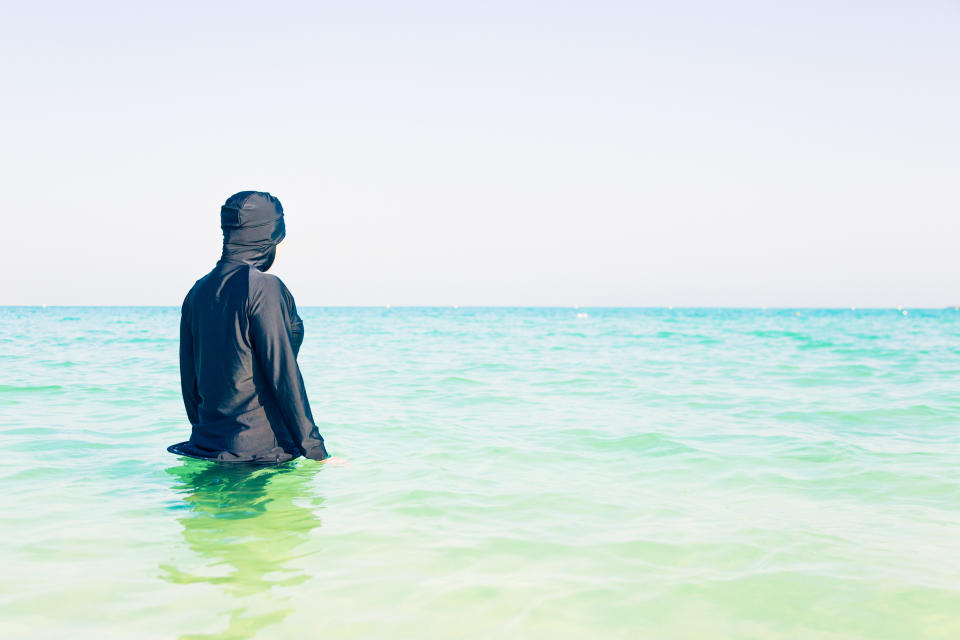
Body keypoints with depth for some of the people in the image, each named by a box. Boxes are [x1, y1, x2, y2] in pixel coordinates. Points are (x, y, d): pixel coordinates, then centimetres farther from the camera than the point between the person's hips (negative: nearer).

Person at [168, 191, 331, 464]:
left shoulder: (197, 291, 9)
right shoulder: (264, 288, -13)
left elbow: (188, 378, 13)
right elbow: (283, 374, -15)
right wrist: (316, 451, -9)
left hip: (205, 443, 8)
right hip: (262, 453, -7)